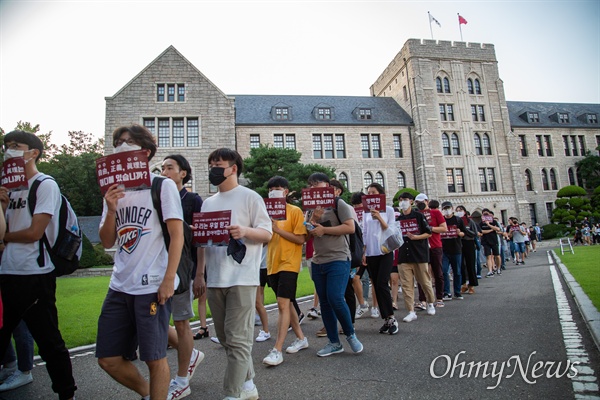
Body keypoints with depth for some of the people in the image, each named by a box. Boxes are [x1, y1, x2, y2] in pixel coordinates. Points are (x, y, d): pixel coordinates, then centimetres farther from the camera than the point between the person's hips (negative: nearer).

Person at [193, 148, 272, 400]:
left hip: (241, 279, -6)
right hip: (215, 280, 7)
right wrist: (198, 275, 14)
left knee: (237, 339, -4)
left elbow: (267, 233, -5)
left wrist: (245, 231, -24)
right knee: (225, 338, 13)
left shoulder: (250, 197, -1)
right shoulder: (208, 203, 16)